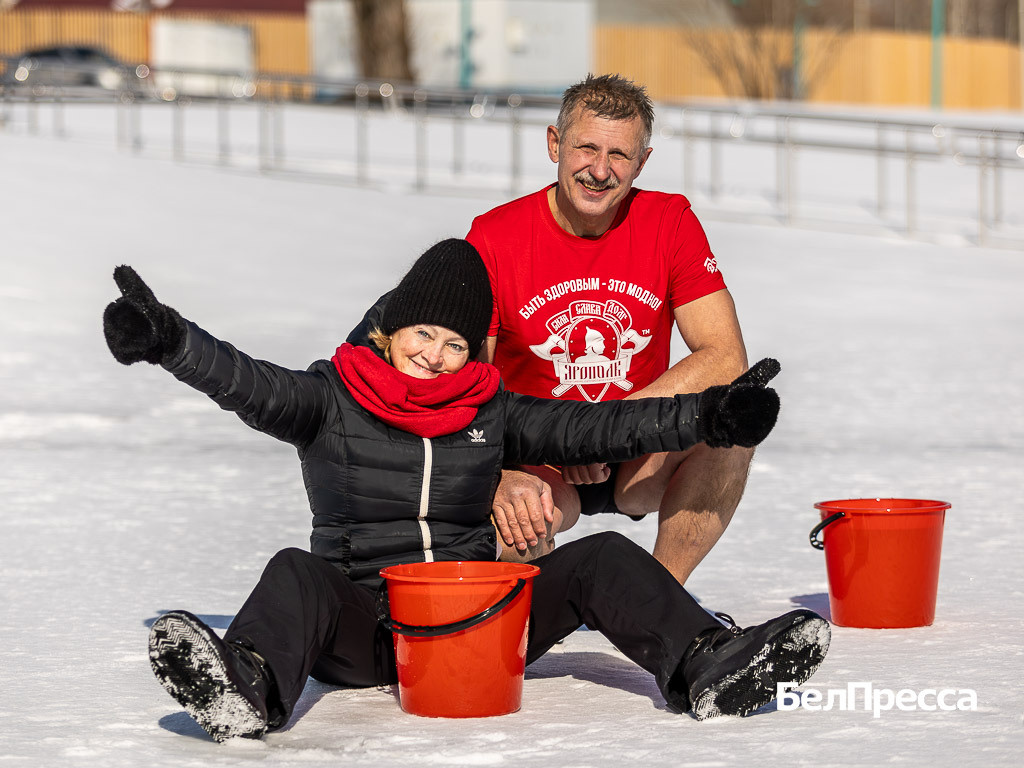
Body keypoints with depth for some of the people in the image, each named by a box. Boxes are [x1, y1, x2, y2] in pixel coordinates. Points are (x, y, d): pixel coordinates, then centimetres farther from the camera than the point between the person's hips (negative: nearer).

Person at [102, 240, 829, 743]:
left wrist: (705, 416, -1)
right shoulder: (331, 399, 3)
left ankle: (707, 667, -35)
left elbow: (590, 428, 9)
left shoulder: (490, 411, 12)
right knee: (296, 573, -34)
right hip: (362, 624, -3)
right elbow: (249, 384, -14)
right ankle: (245, 689, -65)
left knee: (601, 558, -14)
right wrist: (169, 339, -32)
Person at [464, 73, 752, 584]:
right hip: (534, 461, -2)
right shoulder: (493, 239, -11)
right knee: (511, 519, -36)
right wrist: (504, 480, -32)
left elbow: (726, 358, -15)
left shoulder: (671, 223, -6)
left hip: (639, 461, 2)